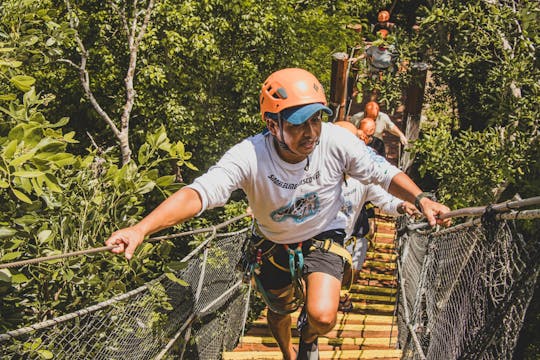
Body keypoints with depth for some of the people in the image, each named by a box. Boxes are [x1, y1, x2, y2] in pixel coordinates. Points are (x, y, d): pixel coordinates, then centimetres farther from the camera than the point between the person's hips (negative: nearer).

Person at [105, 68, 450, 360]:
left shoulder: (337, 141, -28)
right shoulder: (249, 156, -34)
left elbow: (385, 173, -13)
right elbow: (198, 193, -43)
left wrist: (421, 199, -28)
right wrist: (140, 229, -55)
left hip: (323, 236, 0)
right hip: (274, 244, 1)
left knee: (322, 316, -21)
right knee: (279, 311, 24)